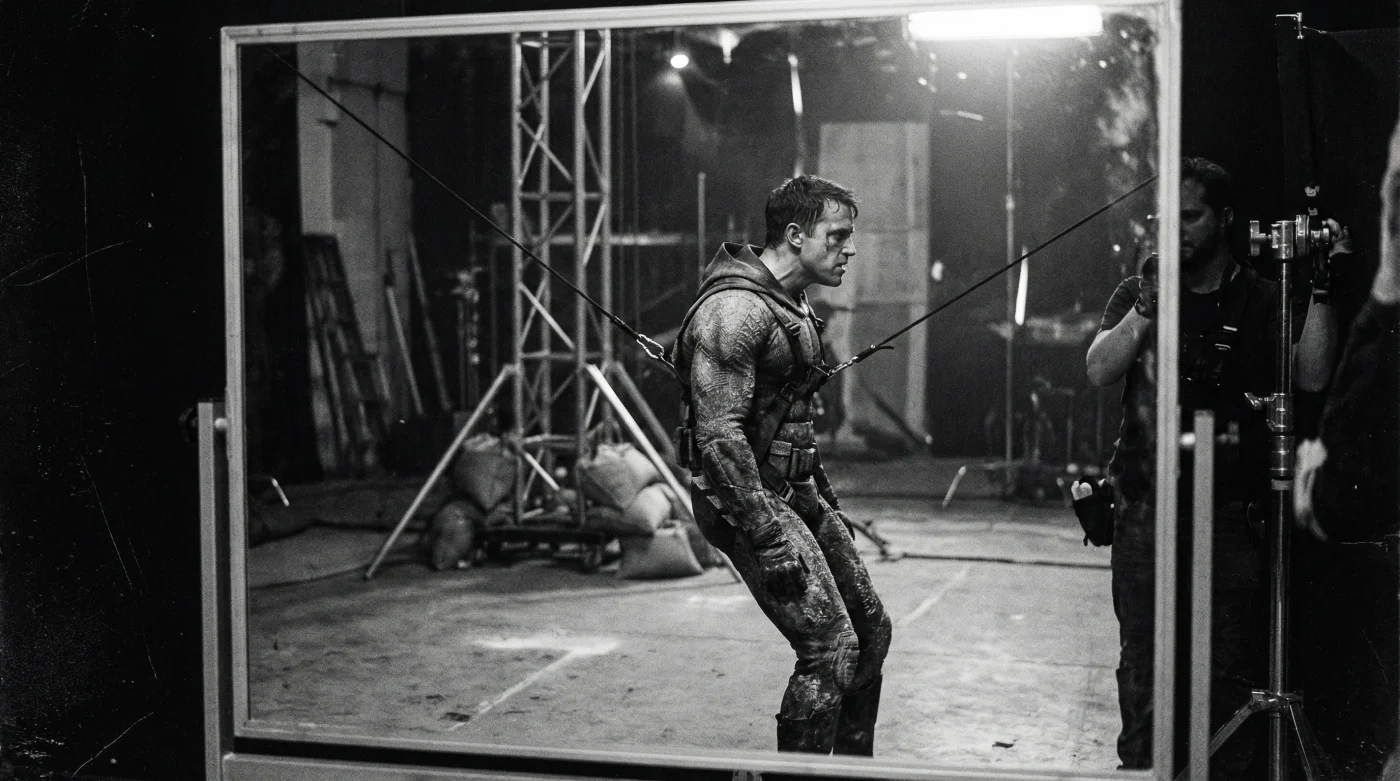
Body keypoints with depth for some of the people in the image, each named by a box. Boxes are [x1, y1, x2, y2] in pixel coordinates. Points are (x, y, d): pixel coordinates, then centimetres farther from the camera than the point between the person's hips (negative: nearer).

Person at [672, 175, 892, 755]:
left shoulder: (793, 304, 14)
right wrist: (770, 541, -27)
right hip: (752, 501, -10)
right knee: (831, 649, -13)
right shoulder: (735, 309, -19)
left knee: (870, 631, 12)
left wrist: (823, 496, 23)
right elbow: (719, 433, -25)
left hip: (796, 490, 10)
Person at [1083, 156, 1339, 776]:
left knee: (1232, 670, -3)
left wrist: (1319, 293, -14)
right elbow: (1099, 371, -3)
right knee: (1143, 665, 4)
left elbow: (1311, 376, -6)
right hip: (1146, 509, 1)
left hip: (1231, 511, -1)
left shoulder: (1261, 300, 7)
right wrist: (1148, 306, -15)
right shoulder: (1138, 294, 11)